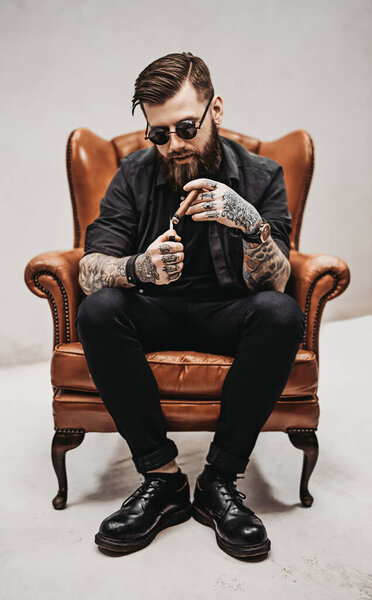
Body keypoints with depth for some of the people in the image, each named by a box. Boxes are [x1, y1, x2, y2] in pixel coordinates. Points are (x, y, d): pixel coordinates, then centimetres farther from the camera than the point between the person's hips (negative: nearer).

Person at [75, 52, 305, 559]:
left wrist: (254, 225, -36)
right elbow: (89, 269, -12)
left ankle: (220, 480, -19)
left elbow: (272, 283, -15)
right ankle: (163, 477, -19)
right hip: (155, 313, 1)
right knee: (98, 310, -29)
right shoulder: (135, 174, -3)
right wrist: (138, 268, -35)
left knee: (281, 313, -32)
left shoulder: (262, 176, -5)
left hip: (227, 316, 0)